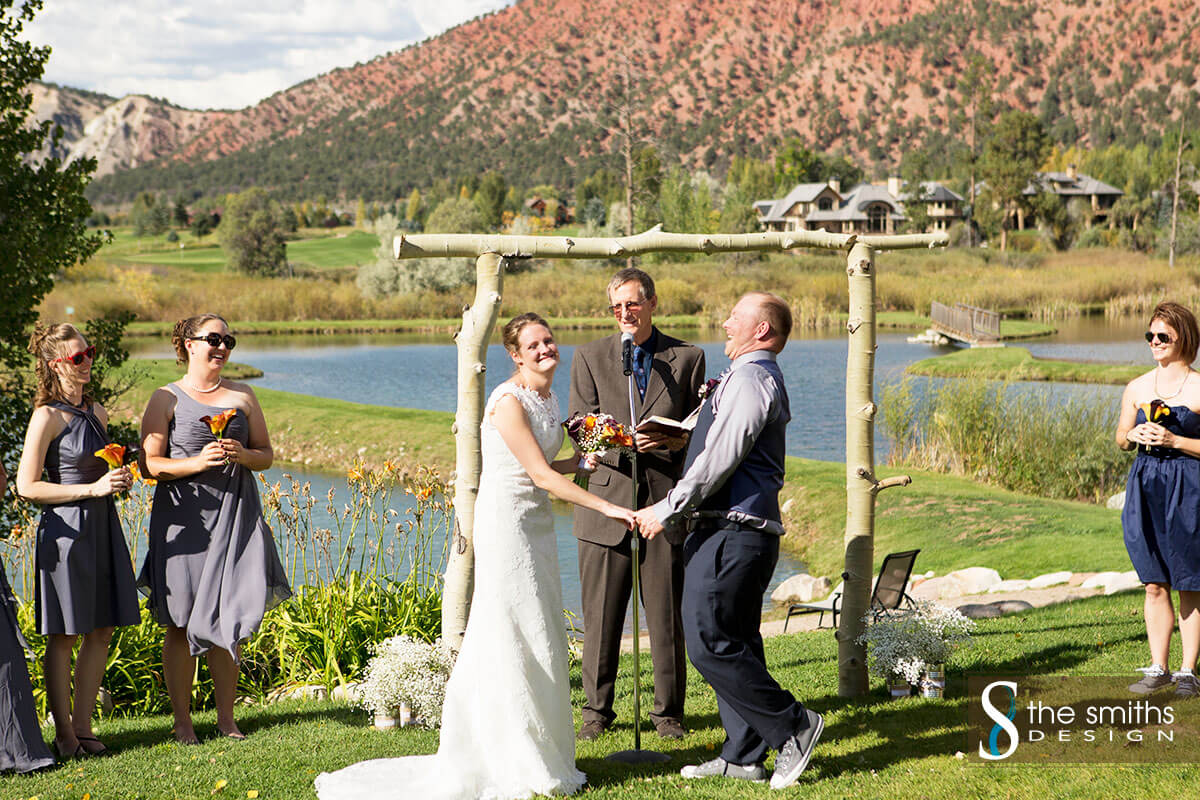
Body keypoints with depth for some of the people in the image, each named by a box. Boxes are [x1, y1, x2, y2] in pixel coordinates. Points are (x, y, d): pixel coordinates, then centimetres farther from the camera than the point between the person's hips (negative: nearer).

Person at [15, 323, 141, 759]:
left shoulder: (97, 412, 13)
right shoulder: (47, 417, -9)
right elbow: (27, 486, -13)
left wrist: (120, 477, 6)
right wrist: (92, 488, -16)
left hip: (103, 526, 7)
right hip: (67, 528, -7)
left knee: (101, 630, 7)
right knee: (63, 634, 0)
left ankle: (83, 725, 16)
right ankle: (64, 732, 9)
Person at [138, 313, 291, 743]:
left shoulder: (242, 396, 13)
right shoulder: (166, 398, 2)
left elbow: (266, 454, 15)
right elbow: (151, 465, -3)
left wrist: (242, 455, -7)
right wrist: (198, 462, -17)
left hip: (235, 515, 3)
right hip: (183, 518, -3)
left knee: (229, 619, 4)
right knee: (181, 623, -1)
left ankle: (226, 717, 14)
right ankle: (182, 721, 7)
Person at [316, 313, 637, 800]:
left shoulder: (548, 399, 12)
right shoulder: (509, 402, -15)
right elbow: (541, 475, -19)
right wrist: (606, 508, -18)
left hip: (536, 522, 9)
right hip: (505, 519, -9)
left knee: (542, 638, 11)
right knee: (514, 636, -6)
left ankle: (545, 754, 20)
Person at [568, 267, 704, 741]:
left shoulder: (687, 358, 9)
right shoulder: (590, 357, 10)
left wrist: (668, 440, -16)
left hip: (666, 497, 0)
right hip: (607, 497, 0)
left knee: (667, 613, 2)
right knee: (600, 613, 3)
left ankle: (669, 712, 14)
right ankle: (597, 709, 16)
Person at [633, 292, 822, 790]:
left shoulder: (750, 380, -13)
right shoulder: (761, 379, 21)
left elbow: (719, 460, -19)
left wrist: (666, 510, -14)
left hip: (730, 533, -11)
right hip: (738, 531, 11)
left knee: (710, 643, -10)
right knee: (736, 644, 12)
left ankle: (793, 726, -2)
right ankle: (743, 755, 16)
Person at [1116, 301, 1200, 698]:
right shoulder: (1138, 388, 9)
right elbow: (1120, 438, 18)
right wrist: (1134, 435, -3)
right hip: (1146, 487, 4)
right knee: (1154, 584, 6)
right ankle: (1157, 669, 13)